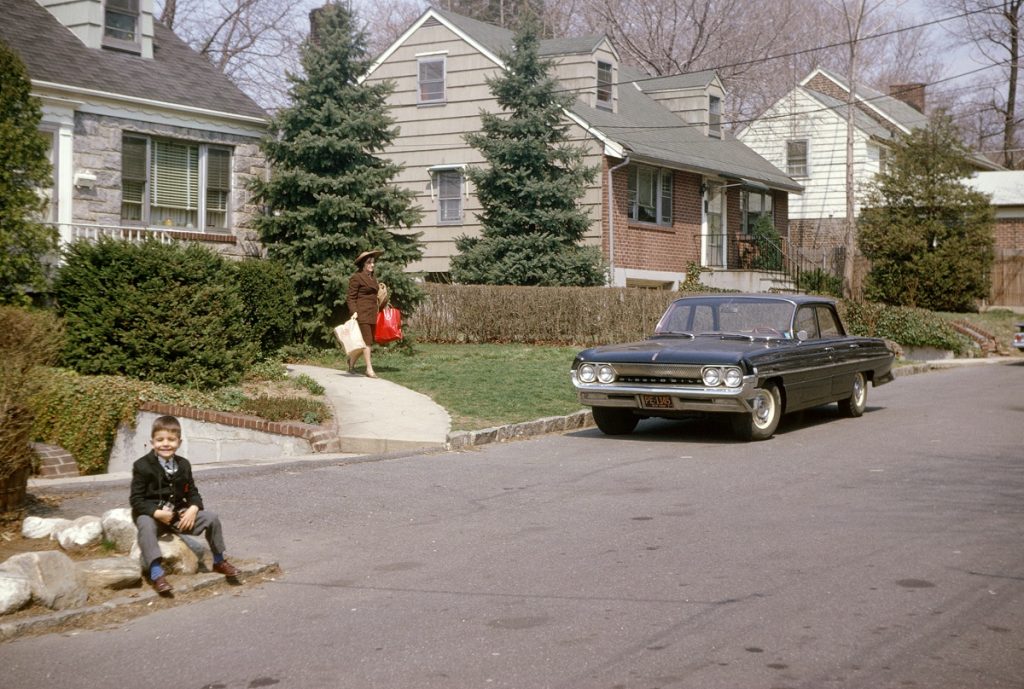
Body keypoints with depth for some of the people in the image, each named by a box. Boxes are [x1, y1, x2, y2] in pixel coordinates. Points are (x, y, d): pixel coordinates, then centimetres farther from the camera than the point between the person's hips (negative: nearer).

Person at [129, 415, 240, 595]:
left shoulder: (183, 465, 8)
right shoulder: (142, 466, -8)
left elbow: (192, 492, 12)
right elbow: (136, 499, -11)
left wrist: (193, 509, -11)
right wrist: (157, 512, -26)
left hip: (179, 513, 5)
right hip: (151, 513, -5)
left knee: (211, 518, -8)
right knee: (145, 526, -39)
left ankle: (219, 562, 11)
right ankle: (156, 574, -45)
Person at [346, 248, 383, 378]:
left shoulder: (373, 278, 16)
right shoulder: (356, 278, -8)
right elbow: (351, 298, -9)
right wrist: (354, 312, -19)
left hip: (372, 314, 8)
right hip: (362, 314, -8)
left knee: (369, 342, 10)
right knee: (367, 341, -9)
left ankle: (352, 359, 30)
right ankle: (369, 369, -6)